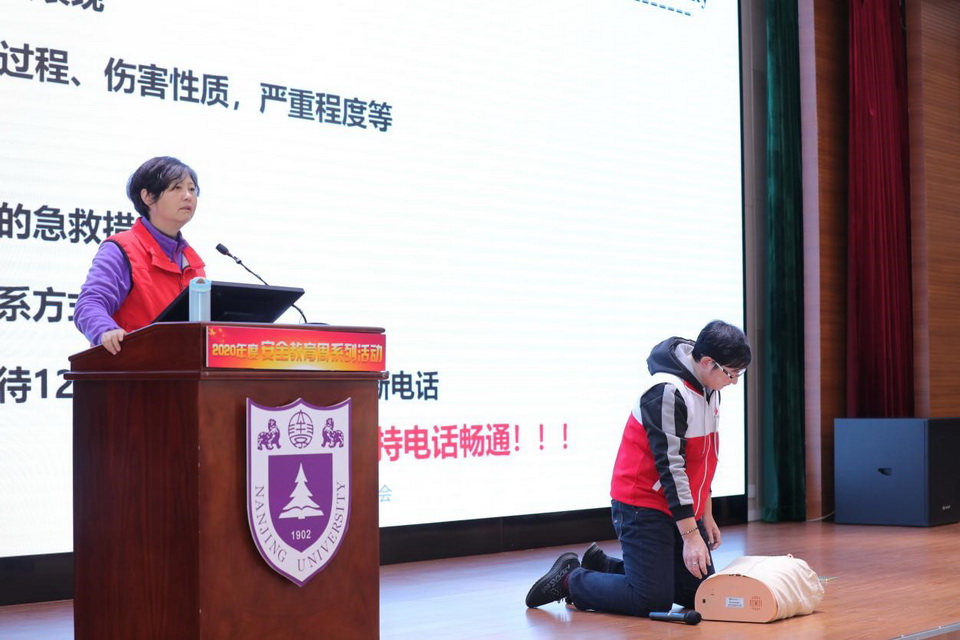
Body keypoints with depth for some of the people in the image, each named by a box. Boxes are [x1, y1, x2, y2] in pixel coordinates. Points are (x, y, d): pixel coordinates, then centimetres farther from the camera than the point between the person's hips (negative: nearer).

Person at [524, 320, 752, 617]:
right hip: (644, 506, -9)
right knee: (653, 601, -15)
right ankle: (570, 579, 7)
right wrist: (691, 534, -22)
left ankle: (603, 566, 21)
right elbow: (670, 466, -24)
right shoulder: (667, 393, -22)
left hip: (684, 509, 10)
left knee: (700, 593, 7)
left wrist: (706, 515, 17)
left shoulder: (709, 389, 7)